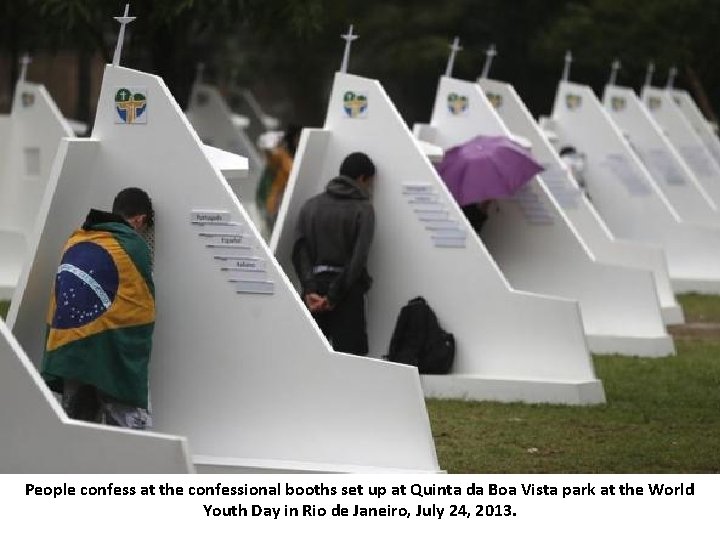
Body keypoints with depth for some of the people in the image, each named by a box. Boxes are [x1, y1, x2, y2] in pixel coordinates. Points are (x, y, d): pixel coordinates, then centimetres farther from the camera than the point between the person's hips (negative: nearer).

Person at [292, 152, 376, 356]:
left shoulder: (310, 205, 13)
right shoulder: (363, 209, -2)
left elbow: (300, 251, 2)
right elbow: (358, 258, -11)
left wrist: (310, 289, -6)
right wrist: (334, 296, -9)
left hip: (315, 289, 5)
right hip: (347, 293, -5)